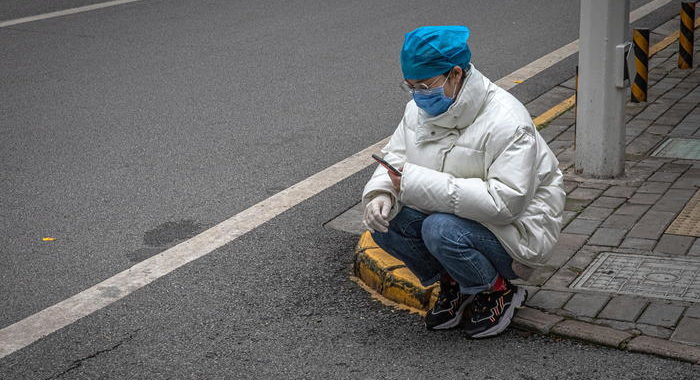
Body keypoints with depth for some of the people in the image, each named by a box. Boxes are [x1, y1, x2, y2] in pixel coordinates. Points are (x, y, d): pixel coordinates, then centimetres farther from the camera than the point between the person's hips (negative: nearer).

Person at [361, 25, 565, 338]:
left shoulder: (506, 122, -25)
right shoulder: (420, 108, -1)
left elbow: (505, 202, -32)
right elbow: (395, 156, 7)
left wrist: (420, 183, -34)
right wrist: (381, 193, -18)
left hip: (515, 228, -7)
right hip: (455, 214, 7)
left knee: (442, 229, -34)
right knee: (383, 219, -15)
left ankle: (498, 292, -4)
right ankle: (454, 285, 7)